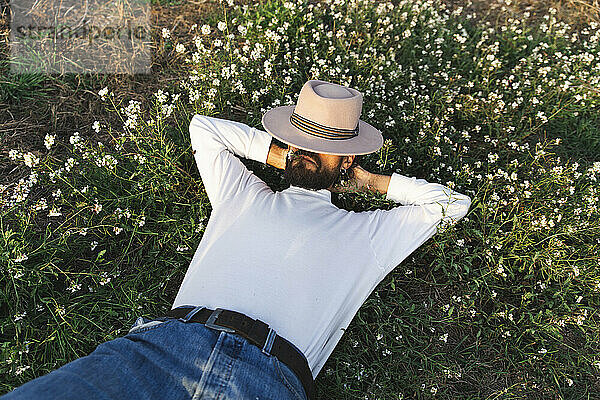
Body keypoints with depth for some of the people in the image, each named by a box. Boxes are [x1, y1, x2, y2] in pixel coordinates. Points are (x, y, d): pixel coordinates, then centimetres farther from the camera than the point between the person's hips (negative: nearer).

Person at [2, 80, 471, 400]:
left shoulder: (366, 231, 20)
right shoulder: (244, 195, 24)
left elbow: (453, 203, 30)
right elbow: (203, 127, 35)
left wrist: (368, 179, 27)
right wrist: (284, 157, 27)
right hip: (169, 342, 2)